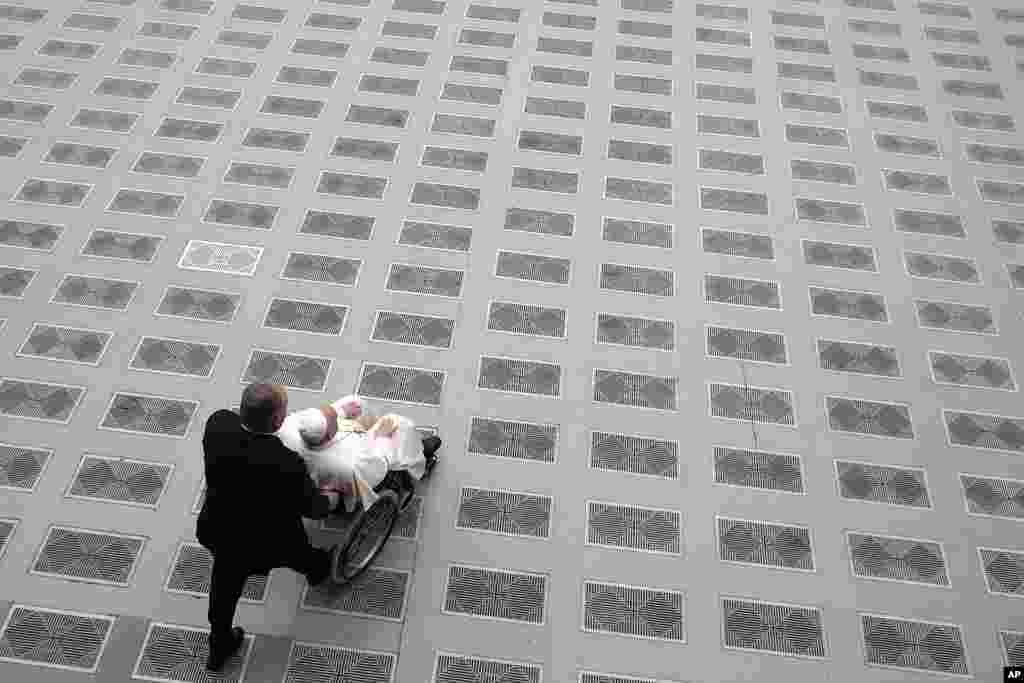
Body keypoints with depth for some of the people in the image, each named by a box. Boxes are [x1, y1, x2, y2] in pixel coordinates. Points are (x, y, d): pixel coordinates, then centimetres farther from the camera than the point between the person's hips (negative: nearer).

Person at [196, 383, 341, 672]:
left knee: (226, 584, 29)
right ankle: (319, 570, 65)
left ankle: (219, 647, 52)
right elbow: (312, 507, -18)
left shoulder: (217, 423, -27)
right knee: (305, 558, 31)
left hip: (218, 532, 4)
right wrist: (331, 499, 2)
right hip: (266, 544, -4)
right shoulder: (287, 464, -39)